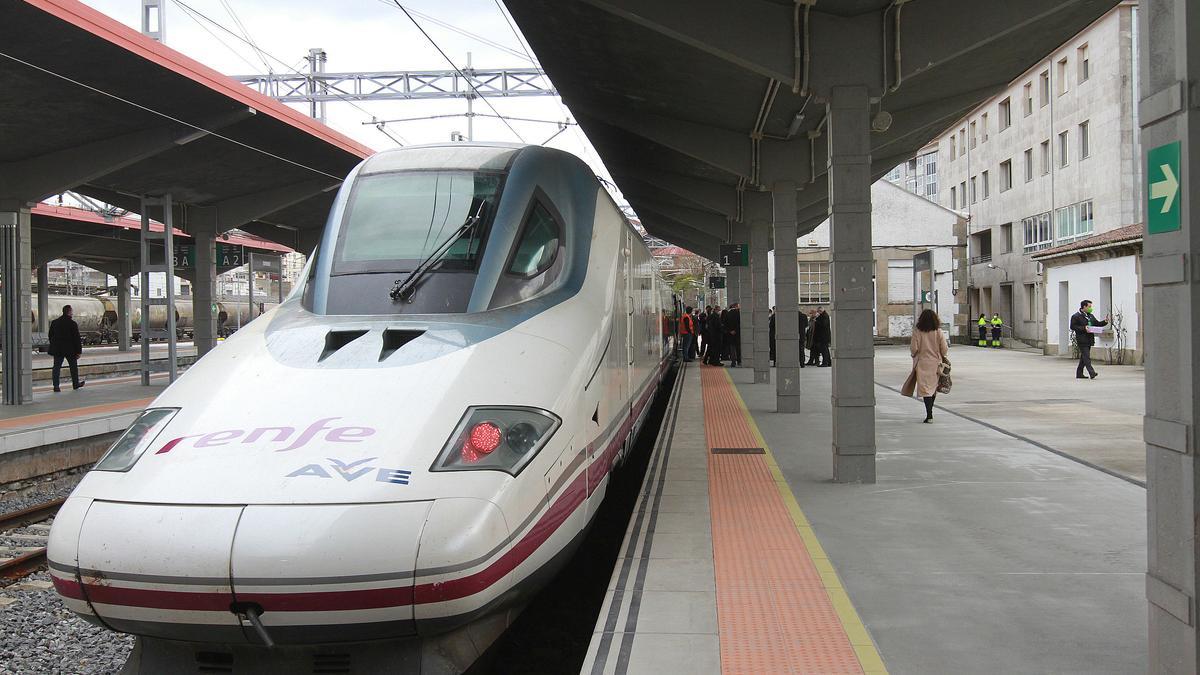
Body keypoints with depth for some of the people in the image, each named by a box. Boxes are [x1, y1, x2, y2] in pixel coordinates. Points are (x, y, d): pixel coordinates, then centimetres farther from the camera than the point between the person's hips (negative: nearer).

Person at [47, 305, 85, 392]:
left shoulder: (54, 322, 5)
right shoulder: (73, 324, -11)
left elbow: (50, 336, 13)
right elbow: (77, 339, -11)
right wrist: (79, 351, -7)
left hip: (57, 349, 4)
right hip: (70, 349, -4)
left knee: (56, 367, 4)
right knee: (73, 366, 12)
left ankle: (56, 386, -3)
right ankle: (75, 384, 23)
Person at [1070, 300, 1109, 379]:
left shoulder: (1090, 316, 19)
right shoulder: (1076, 316, -6)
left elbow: (1097, 323, 20)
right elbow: (1073, 326, -11)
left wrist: (1105, 322, 2)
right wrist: (1083, 328, -20)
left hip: (1089, 340, 8)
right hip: (1082, 340, -8)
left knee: (1084, 357, 12)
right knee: (1086, 357, -14)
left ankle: (1079, 373, 19)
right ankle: (1092, 373, -22)